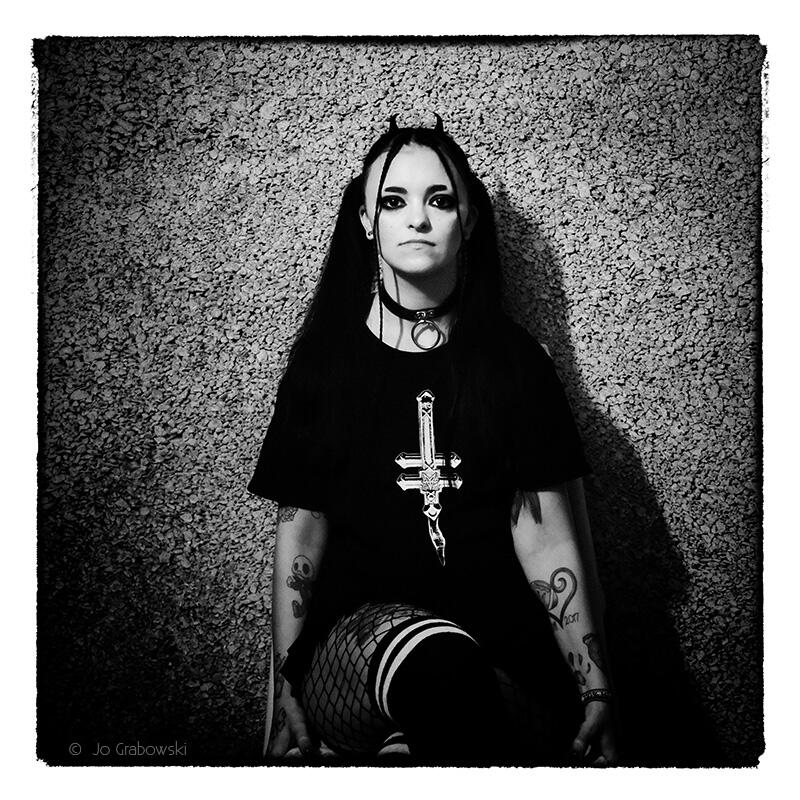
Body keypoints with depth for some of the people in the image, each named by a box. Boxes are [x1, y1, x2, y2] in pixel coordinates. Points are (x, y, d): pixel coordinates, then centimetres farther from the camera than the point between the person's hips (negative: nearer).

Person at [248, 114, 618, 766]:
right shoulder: (324, 357, 7)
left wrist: (597, 692, -7)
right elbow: (300, 527, 5)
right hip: (352, 635, -1)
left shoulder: (512, 359, 6)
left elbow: (549, 540, 0)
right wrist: (285, 689, 2)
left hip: (504, 654, 2)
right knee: (435, 656, -34)